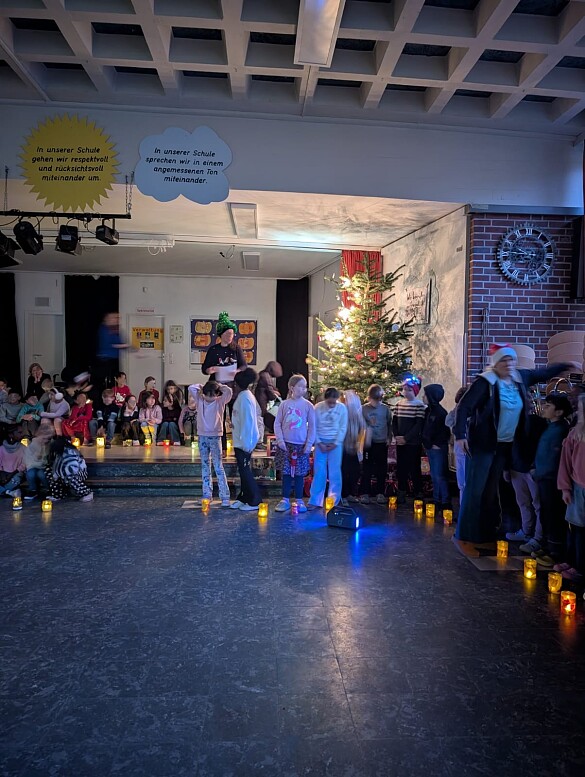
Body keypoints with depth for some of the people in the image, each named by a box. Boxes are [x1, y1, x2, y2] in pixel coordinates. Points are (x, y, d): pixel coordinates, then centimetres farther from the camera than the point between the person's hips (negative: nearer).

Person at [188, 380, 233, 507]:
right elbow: (191, 388, 2)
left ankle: (225, 497, -5)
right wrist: (202, 386, 4)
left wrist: (218, 386, -5)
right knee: (205, 467, 10)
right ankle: (206, 495, 16)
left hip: (215, 437, -4)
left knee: (218, 467, -6)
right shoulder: (200, 400, 4)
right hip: (202, 436, 4)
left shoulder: (220, 401, -5)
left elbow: (229, 391, -20)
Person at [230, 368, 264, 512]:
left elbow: (248, 421, -21)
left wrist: (246, 442, -20)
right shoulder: (244, 395, 11)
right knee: (243, 470, 15)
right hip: (241, 440, 9)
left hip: (244, 441, -9)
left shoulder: (245, 397, -18)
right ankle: (243, 498, 24)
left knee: (245, 470, -3)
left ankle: (254, 501, 4)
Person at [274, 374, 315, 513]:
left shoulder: (308, 405, -2)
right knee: (286, 472, 6)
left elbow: (312, 426, 1)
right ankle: (285, 500, 16)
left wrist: (309, 444, -4)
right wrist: (280, 440, -6)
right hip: (285, 444, 1)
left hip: (301, 445, 0)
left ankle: (299, 500, 16)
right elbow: (277, 423, 3)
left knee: (299, 473, 5)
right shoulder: (285, 404, 0)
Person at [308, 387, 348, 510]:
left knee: (334, 472, -1)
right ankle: (315, 501, 5)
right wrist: (319, 443, -7)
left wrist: (335, 443, -7)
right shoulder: (318, 407, -3)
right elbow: (314, 427, 0)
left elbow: (343, 428, -1)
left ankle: (334, 502, 7)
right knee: (318, 471, 0)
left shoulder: (342, 408, -3)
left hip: (335, 442, 0)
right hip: (320, 442, 1)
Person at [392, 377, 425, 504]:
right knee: (401, 468, 8)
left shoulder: (419, 405, -8)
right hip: (400, 443, 5)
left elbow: (419, 424, -14)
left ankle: (418, 494, 6)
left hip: (413, 443, -5)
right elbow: (394, 421, 11)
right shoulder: (399, 404, 10)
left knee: (414, 469, -2)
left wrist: (406, 438, -16)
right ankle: (401, 493, 16)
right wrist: (397, 436, -4)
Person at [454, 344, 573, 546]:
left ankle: (487, 533, 23)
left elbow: (543, 374, 24)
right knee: (476, 489, -4)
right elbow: (464, 406, -17)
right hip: (484, 444, -6)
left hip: (506, 446, 6)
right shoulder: (485, 382, -13)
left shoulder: (520, 378, 5)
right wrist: (460, 435, -24)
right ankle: (467, 534, 7)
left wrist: (566, 366, 25)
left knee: (492, 489, 13)